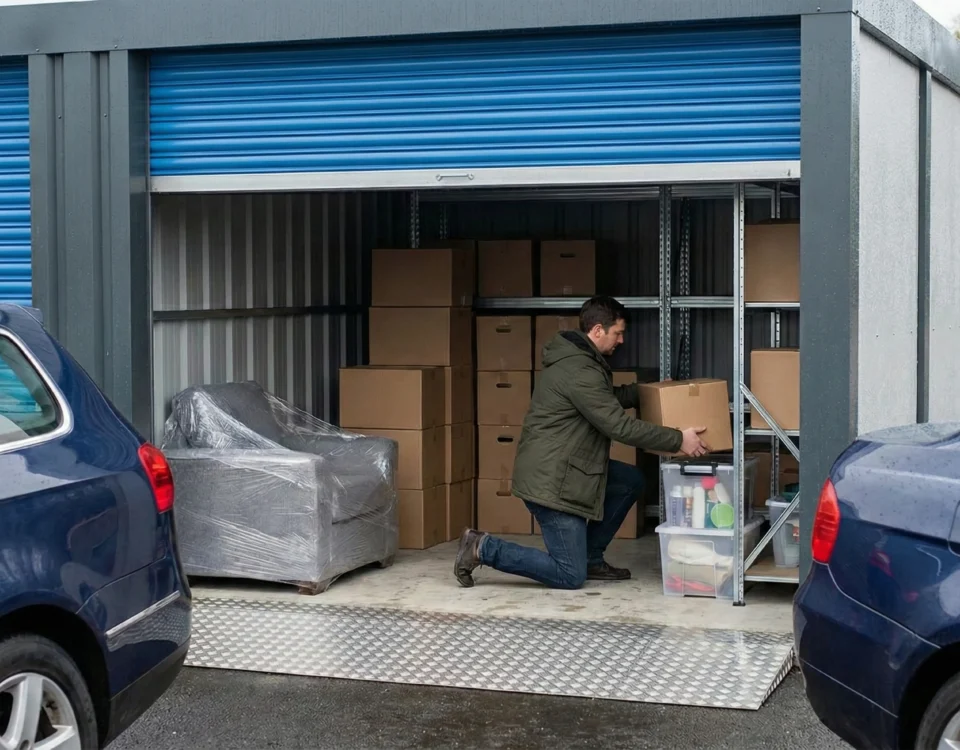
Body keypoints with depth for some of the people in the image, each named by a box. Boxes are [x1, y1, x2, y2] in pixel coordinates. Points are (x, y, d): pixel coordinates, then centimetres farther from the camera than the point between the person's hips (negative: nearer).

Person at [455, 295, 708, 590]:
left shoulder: (576, 357, 11)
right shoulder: (579, 372, -22)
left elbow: (609, 399, 29)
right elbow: (619, 425, -21)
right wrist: (677, 440, -15)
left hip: (560, 468, 11)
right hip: (549, 480, -11)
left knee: (631, 482, 15)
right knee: (570, 576, -6)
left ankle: (591, 558, 18)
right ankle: (483, 548, -2)